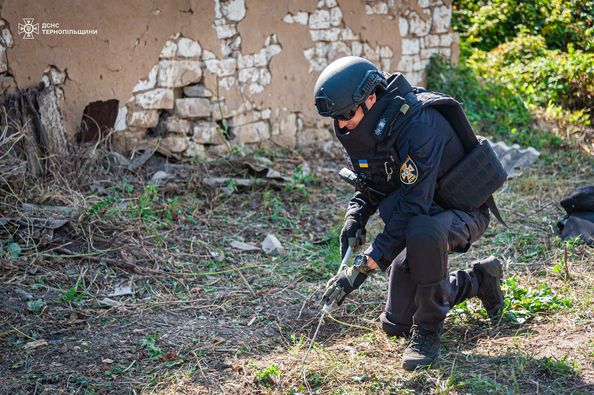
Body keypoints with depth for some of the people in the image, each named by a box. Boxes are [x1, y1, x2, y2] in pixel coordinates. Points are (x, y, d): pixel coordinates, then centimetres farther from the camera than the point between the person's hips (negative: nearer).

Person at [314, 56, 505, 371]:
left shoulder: (418, 125, -32)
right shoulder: (366, 129, -6)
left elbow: (413, 207, -36)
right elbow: (370, 187, 7)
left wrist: (364, 267, -37)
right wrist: (355, 217, -16)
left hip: (463, 212, -8)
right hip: (422, 218, 8)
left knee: (422, 232, -44)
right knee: (395, 324, 9)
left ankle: (428, 332, -22)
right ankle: (478, 280, 27)